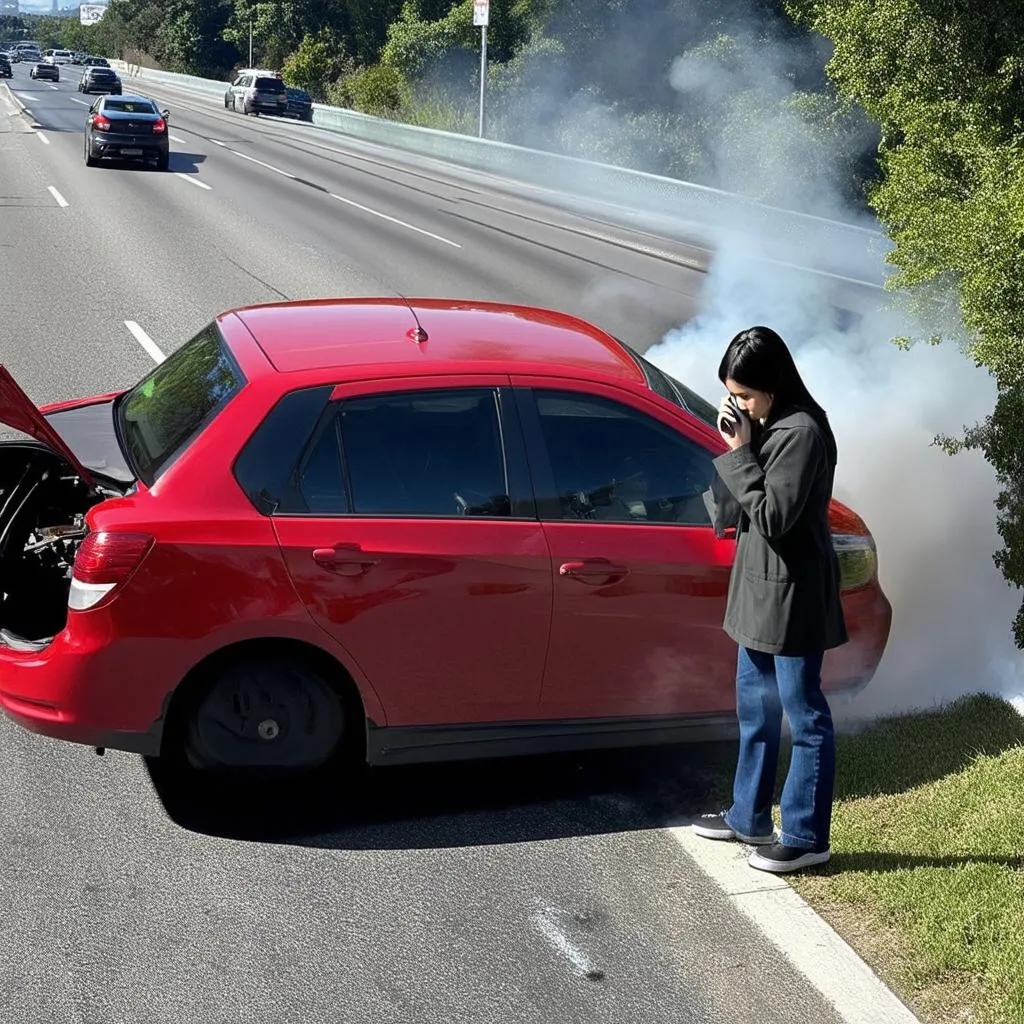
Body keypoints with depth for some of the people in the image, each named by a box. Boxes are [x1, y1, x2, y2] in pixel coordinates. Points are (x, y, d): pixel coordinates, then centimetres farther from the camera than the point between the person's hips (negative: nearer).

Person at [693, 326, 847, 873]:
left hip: (792, 593, -10)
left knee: (804, 715, 2)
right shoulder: (768, 425, 9)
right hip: (759, 585, 10)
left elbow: (772, 517, -23)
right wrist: (737, 446, -2)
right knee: (755, 708, 18)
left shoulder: (802, 432, -20)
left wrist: (739, 452, -19)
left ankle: (806, 836, 12)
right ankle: (749, 818, 31)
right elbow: (741, 507, 11)